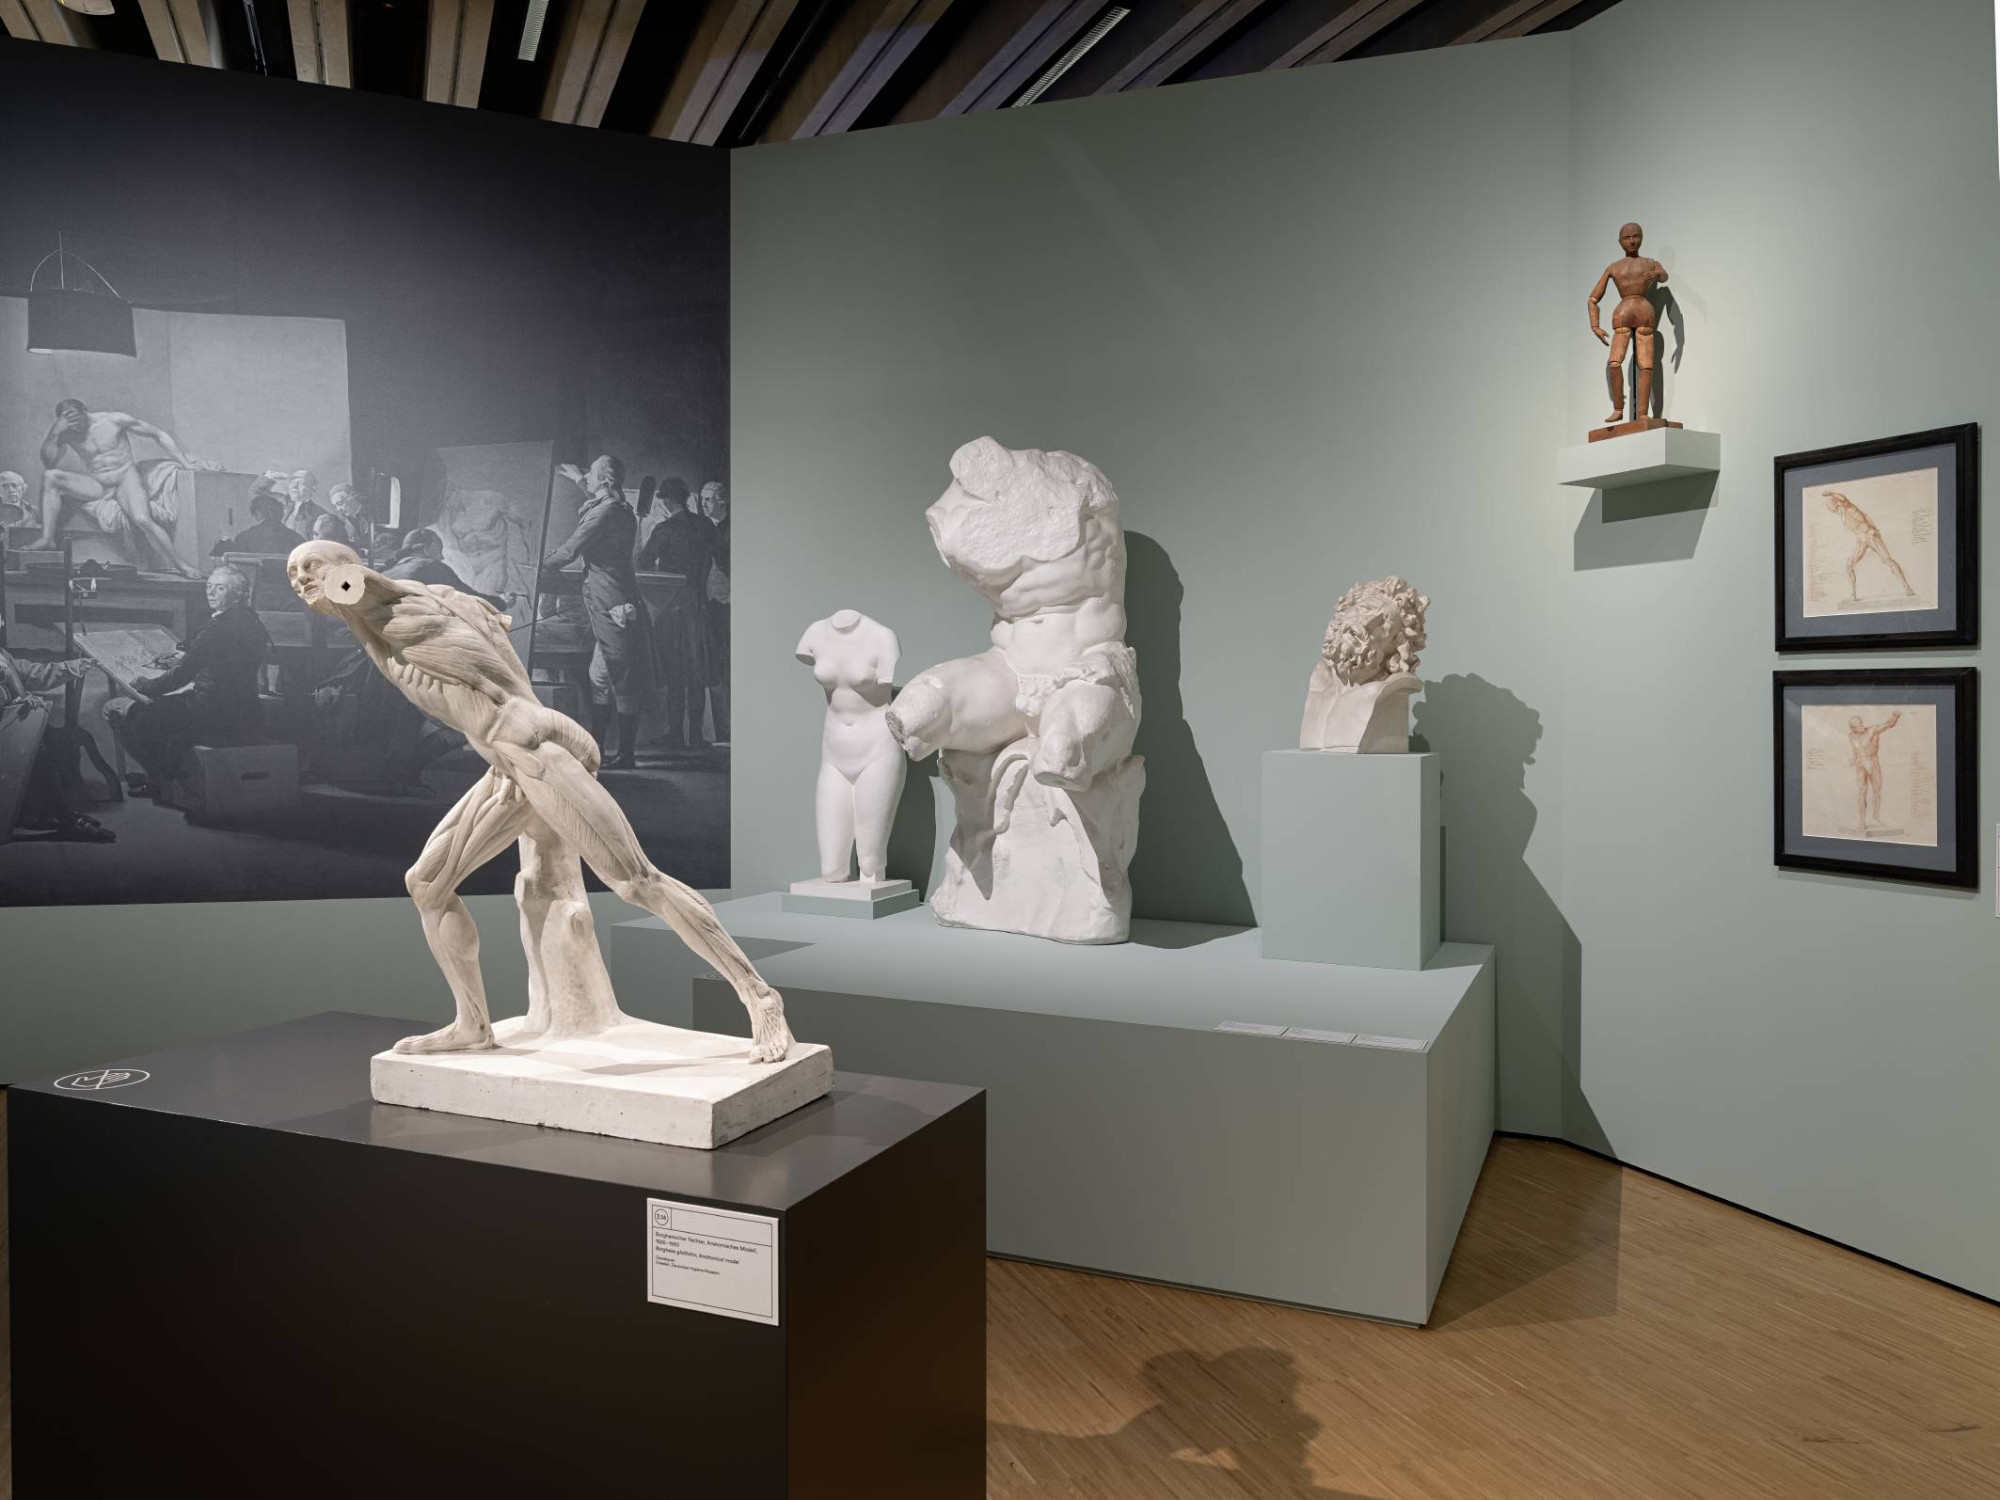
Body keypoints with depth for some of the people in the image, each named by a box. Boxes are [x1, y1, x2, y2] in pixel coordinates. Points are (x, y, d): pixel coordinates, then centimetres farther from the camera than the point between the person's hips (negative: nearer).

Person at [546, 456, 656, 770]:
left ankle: (626, 755, 2)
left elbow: (568, 552, -10)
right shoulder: (621, 510, 14)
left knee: (622, 681, -4)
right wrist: (579, 480, 49)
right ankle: (595, 747, 22)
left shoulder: (603, 513, -15)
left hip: (614, 610, -10)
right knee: (601, 678, 15)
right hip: (621, 606, 10)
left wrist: (541, 564, 7)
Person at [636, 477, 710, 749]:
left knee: (674, 674, 1)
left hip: (672, 604, -5)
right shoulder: (706, 527, 3)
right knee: (696, 671, 10)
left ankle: (677, 733, 2)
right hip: (699, 602, 5)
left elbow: (643, 561, -6)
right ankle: (695, 734, 14)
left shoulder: (666, 529, -12)